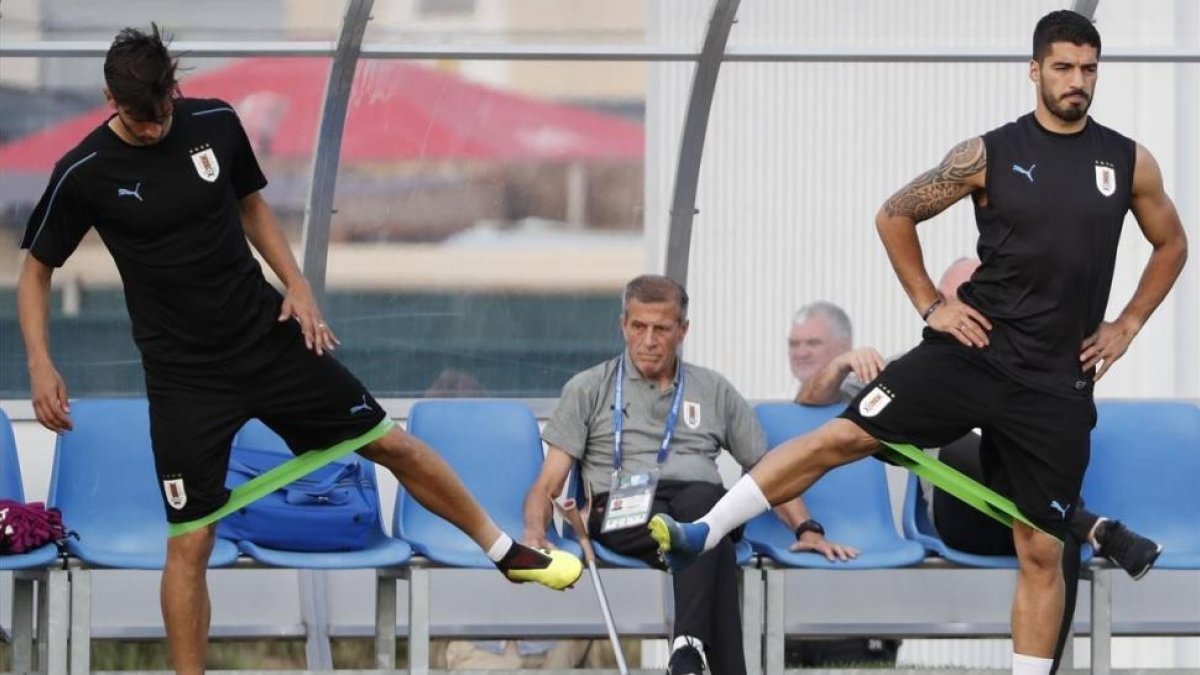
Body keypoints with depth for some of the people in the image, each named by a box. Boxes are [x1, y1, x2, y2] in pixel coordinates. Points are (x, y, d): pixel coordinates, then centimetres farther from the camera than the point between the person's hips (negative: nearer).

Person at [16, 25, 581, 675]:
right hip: (184, 373, -3)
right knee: (190, 541, -7)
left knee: (389, 442, 9)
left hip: (266, 335, 3)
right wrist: (41, 365, -15)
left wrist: (297, 286, 2)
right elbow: (36, 269, -3)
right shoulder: (83, 175, -14)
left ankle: (505, 550, 29)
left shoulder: (216, 123, -5)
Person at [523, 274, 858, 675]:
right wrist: (535, 533, -8)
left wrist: (807, 530, 9)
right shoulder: (588, 390, 20)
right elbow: (548, 484, 14)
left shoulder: (715, 392, 26)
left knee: (701, 498, -40)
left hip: (701, 501, 2)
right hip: (624, 513, -2)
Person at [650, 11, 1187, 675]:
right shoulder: (990, 153, -2)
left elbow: (1171, 245, 19)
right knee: (842, 435, -13)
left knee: (1041, 552, 2)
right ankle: (697, 536, -9)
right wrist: (930, 304, 1)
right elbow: (895, 215, 7)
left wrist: (1125, 326, 10)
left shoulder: (1130, 162, 3)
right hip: (974, 349, -1)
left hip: (1057, 384, 1)